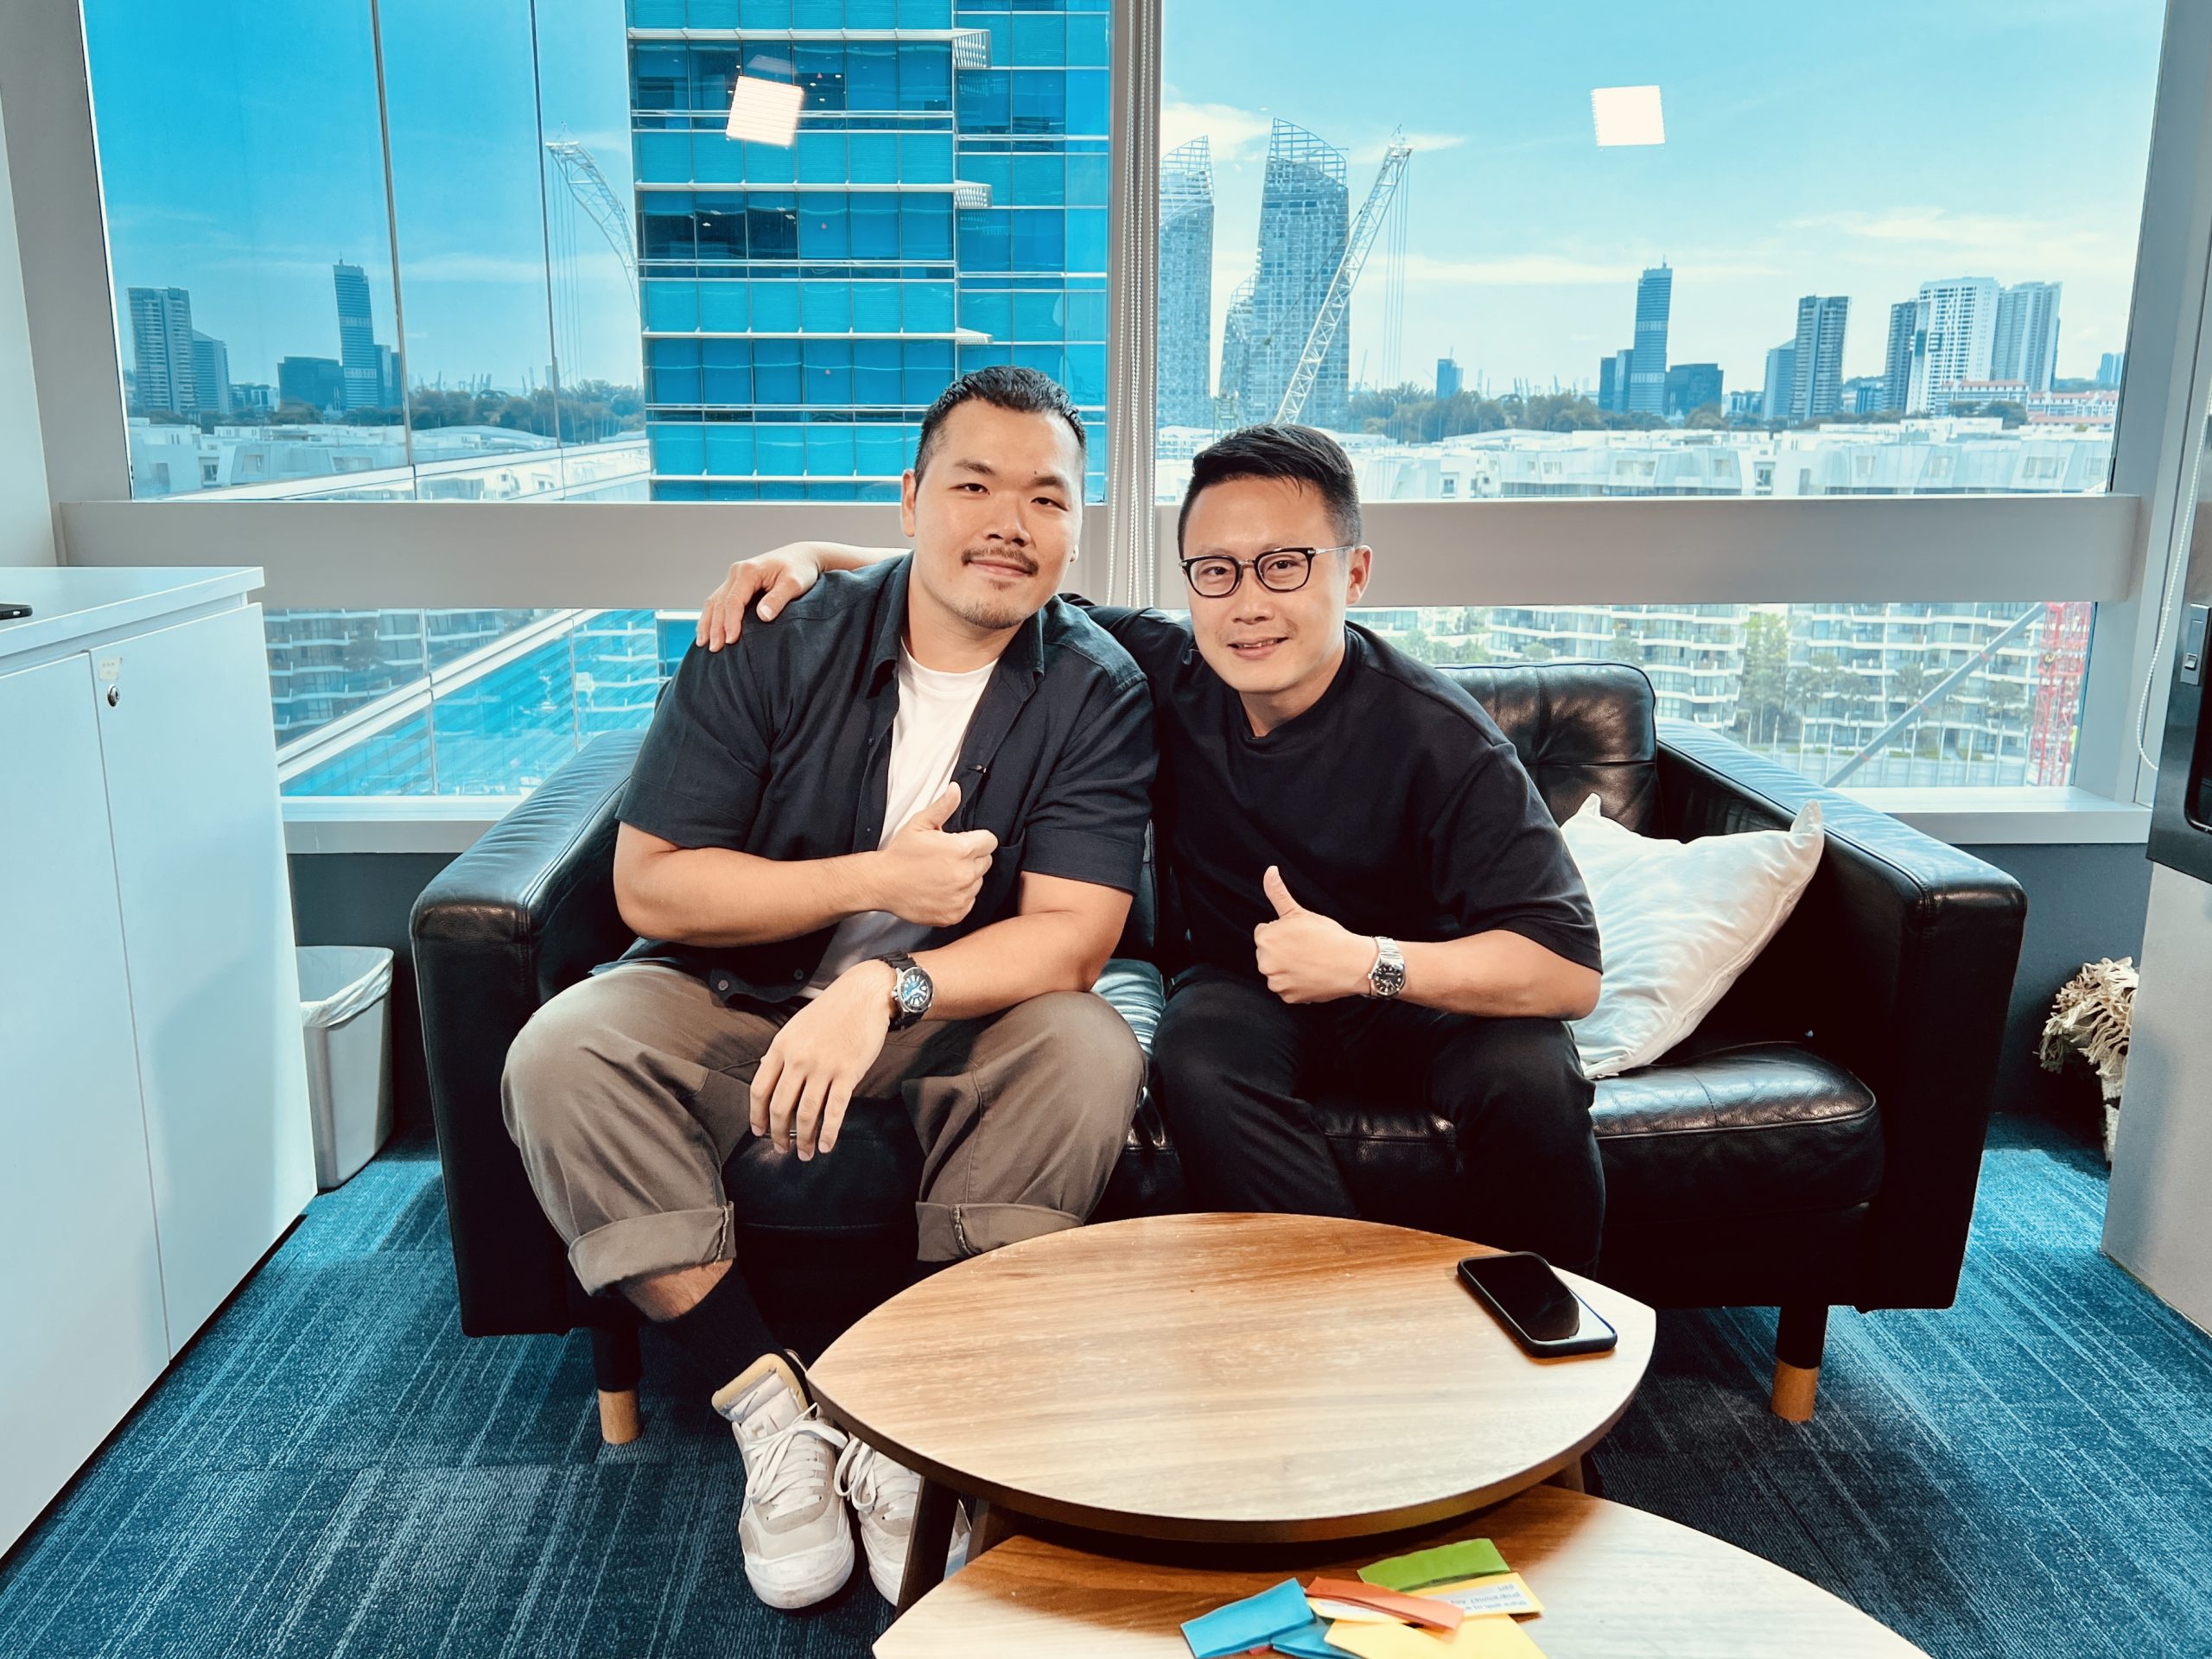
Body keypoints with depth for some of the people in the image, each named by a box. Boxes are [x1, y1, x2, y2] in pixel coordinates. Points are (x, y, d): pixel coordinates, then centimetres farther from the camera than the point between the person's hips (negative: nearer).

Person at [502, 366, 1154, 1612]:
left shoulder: (1099, 693, -10)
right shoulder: (775, 646, -11)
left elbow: (1071, 937, -18)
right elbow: (650, 886, -12)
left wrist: (885, 988, -34)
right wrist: (877, 879, -22)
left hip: (961, 1009, 0)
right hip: (738, 995, 1)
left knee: (1092, 1055, -30)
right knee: (562, 1054, -24)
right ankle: (772, 1407, -15)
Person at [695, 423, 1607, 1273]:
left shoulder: (1438, 739, -22)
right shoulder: (1163, 672, -11)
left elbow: (1569, 972, -24)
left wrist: (1370, 963, -32)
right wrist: (813, 556, -15)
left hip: (1426, 992, -1)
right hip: (1251, 990, 2)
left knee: (1530, 1078, -33)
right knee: (1197, 1056, -33)